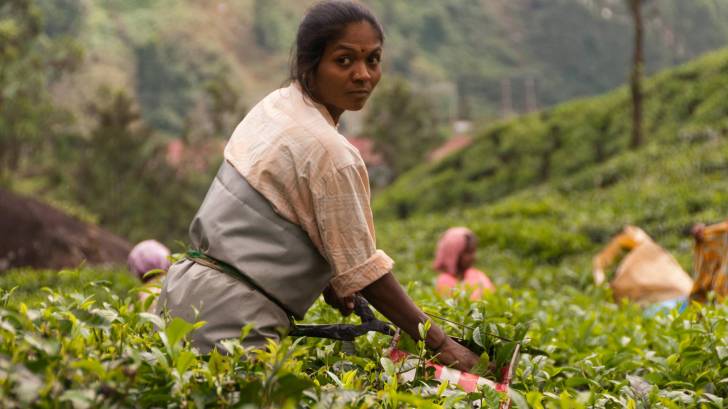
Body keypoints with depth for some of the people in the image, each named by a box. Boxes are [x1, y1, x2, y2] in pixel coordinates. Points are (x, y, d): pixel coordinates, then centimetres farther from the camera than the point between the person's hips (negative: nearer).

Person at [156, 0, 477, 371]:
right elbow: (362, 269, -14)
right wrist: (439, 343, -9)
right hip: (232, 319, -9)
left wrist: (324, 280, 18)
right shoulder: (329, 152, -17)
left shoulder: (274, 104, 8)